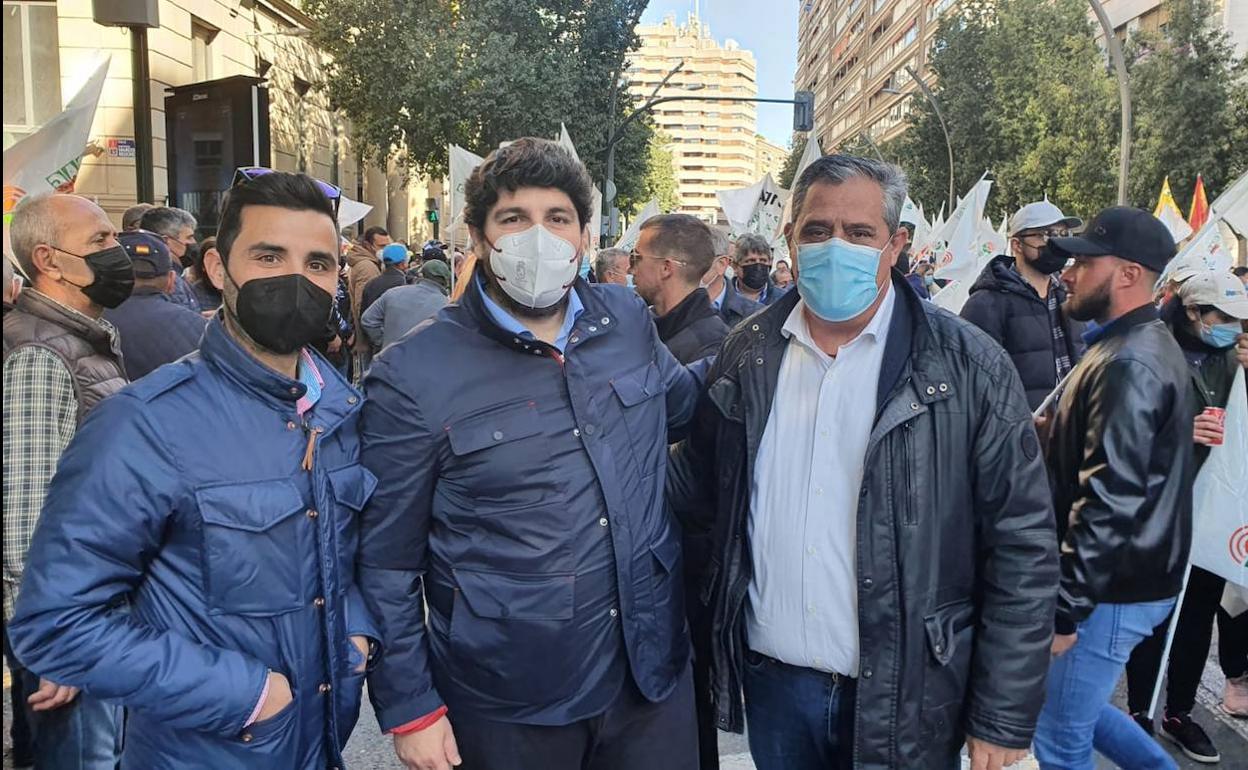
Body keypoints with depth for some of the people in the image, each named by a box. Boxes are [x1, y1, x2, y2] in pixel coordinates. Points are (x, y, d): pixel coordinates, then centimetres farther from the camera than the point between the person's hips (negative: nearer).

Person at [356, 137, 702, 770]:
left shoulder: (628, 319, -1)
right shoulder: (413, 375, -13)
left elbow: (682, 401, 21)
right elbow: (386, 561, -7)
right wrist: (410, 709, -6)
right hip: (507, 706, -3)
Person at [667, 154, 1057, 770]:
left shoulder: (968, 368, -10)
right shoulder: (748, 354, 0)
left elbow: (1022, 548, -8)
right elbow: (696, 485, 11)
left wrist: (1002, 720, -8)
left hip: (904, 698, -2)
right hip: (771, 679, 3)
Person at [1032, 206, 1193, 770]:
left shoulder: (1128, 364, -23)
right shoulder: (1145, 345, 10)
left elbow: (1110, 502, -26)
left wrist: (1064, 609, -22)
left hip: (1111, 590, -10)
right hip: (1133, 576, 10)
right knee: (1075, 707, 25)